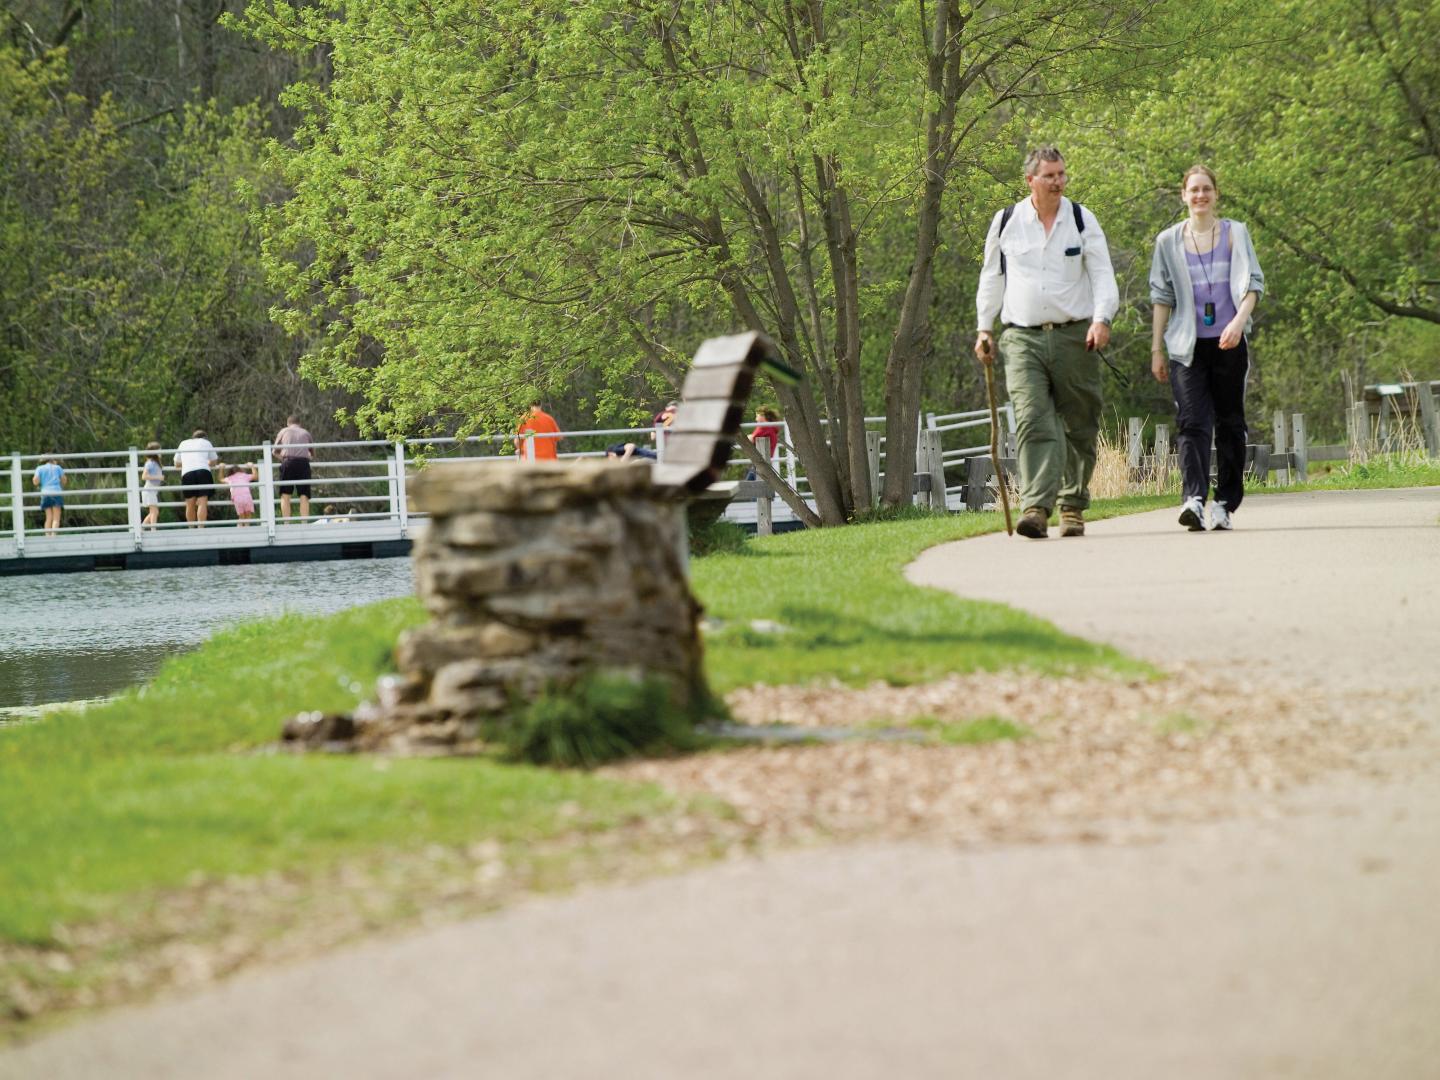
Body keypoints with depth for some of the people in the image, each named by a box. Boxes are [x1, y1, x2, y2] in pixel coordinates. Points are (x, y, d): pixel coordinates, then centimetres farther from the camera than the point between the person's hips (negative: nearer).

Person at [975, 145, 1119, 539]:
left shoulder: (1082, 220, 7)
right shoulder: (1006, 222, 9)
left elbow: (1102, 274, 2)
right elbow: (992, 278, 17)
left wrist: (1102, 319, -13)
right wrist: (983, 328, 12)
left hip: (1075, 336, 1)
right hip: (1023, 339, -1)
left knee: (1078, 427, 4)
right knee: (1032, 422, -16)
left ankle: (1073, 507, 17)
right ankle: (1035, 508, -25)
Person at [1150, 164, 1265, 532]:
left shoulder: (1236, 234, 7)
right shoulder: (1168, 242, 8)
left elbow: (1253, 283, 0)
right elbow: (1162, 296, 10)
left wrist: (1239, 320, -18)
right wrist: (1156, 350, 7)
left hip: (1228, 344, 1)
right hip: (1187, 346, -1)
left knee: (1229, 423, 4)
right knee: (1192, 422, -13)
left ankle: (1225, 503, 11)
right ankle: (1193, 499, -27)